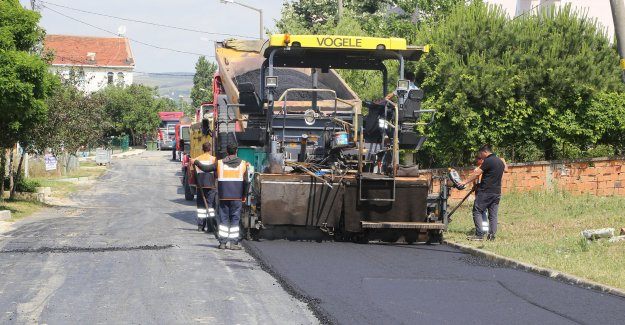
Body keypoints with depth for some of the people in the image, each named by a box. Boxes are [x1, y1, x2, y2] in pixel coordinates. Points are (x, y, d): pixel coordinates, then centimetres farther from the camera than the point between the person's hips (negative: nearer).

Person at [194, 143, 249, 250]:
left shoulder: (220, 163, 1)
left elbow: (206, 168, 9)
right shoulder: (242, 164, 0)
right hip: (237, 197, -1)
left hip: (223, 196, 1)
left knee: (223, 219, 7)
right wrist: (244, 195, 9)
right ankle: (233, 243, -1)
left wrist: (196, 162, 26)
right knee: (235, 219, 2)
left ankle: (223, 242, 5)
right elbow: (246, 181, -1)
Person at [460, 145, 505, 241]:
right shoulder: (501, 162, 15)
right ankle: (492, 235, 3)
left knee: (477, 211, -2)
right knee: (493, 214, 7)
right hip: (497, 192, 8)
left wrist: (465, 182, -4)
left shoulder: (488, 161, -11)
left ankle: (479, 235, -8)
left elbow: (476, 174, -11)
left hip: (486, 191, -8)